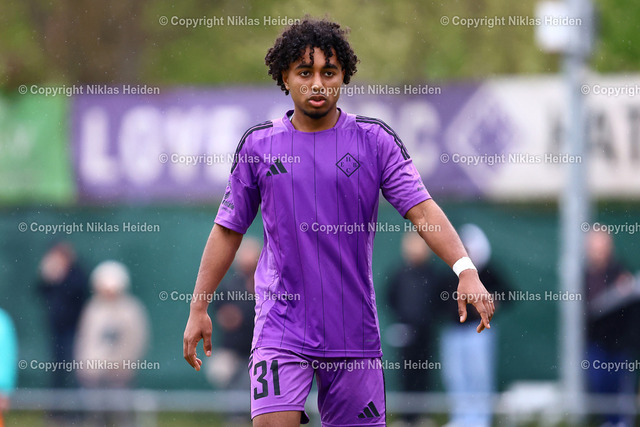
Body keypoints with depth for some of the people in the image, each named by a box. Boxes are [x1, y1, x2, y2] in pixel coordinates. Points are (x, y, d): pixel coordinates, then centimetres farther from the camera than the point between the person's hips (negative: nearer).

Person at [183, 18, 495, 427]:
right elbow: (229, 229, 12)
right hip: (281, 325, -1)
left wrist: (466, 270, -23)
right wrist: (199, 307, 9)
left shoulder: (374, 139, 1)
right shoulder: (258, 144, 4)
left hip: (354, 328, 1)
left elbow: (423, 210, -8)